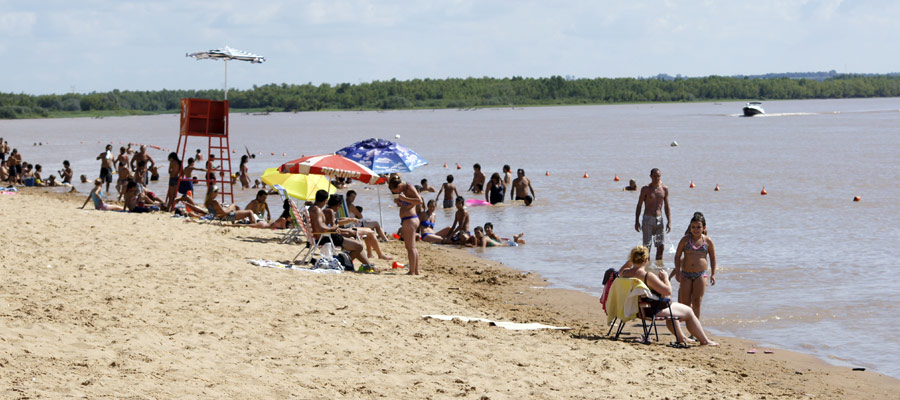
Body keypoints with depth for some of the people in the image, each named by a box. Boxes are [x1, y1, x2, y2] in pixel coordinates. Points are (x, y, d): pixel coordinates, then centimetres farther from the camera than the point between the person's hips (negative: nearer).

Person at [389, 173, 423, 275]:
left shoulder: (409, 188, -14)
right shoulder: (404, 189, 15)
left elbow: (420, 201, -25)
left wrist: (404, 198, -27)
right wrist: (399, 202, 7)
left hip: (409, 220, -11)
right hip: (408, 220, 11)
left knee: (410, 247, -9)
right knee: (412, 247, 15)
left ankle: (412, 272, -9)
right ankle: (416, 271, 21)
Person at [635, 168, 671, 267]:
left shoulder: (664, 189, 5)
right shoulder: (645, 189, -4)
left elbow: (666, 206, 11)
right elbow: (639, 205, -1)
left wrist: (669, 221, 7)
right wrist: (637, 221, -5)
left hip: (659, 219, 3)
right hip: (648, 219, -3)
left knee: (661, 246, 3)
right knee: (647, 245, -5)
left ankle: (659, 265, 15)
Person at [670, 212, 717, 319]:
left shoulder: (708, 241, 1)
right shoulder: (685, 239, 1)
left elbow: (712, 258, 10)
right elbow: (677, 256, 4)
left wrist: (713, 274, 6)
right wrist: (677, 272, -3)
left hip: (701, 274, -1)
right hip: (686, 274, 1)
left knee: (697, 301, -3)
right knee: (684, 302, 2)